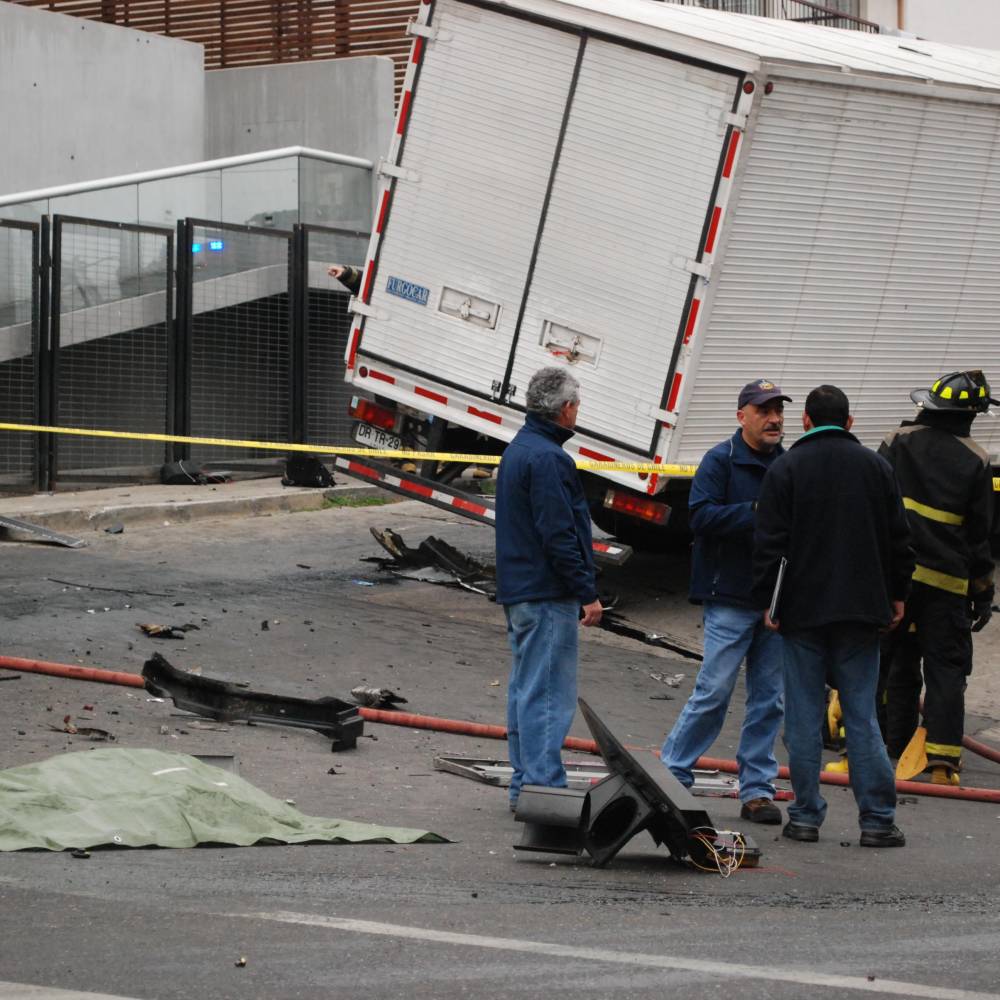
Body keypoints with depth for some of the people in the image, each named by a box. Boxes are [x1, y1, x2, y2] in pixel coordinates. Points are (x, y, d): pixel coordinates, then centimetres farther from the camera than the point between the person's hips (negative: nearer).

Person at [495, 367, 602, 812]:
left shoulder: (517, 450, 16)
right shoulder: (547, 458, -17)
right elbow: (559, 536, -21)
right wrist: (587, 593, -17)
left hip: (518, 591, 10)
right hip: (549, 594, -10)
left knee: (526, 689, 14)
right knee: (549, 694, -8)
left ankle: (524, 784, 20)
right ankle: (543, 786, -8)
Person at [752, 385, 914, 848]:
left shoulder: (785, 468, -2)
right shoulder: (876, 467, 6)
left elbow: (769, 543, -5)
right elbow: (898, 539, 9)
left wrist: (767, 600, 1)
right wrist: (897, 594, 18)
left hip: (802, 610, -2)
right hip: (860, 610, 2)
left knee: (804, 715, 3)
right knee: (861, 714, 4)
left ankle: (806, 815, 5)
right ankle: (877, 820, 2)